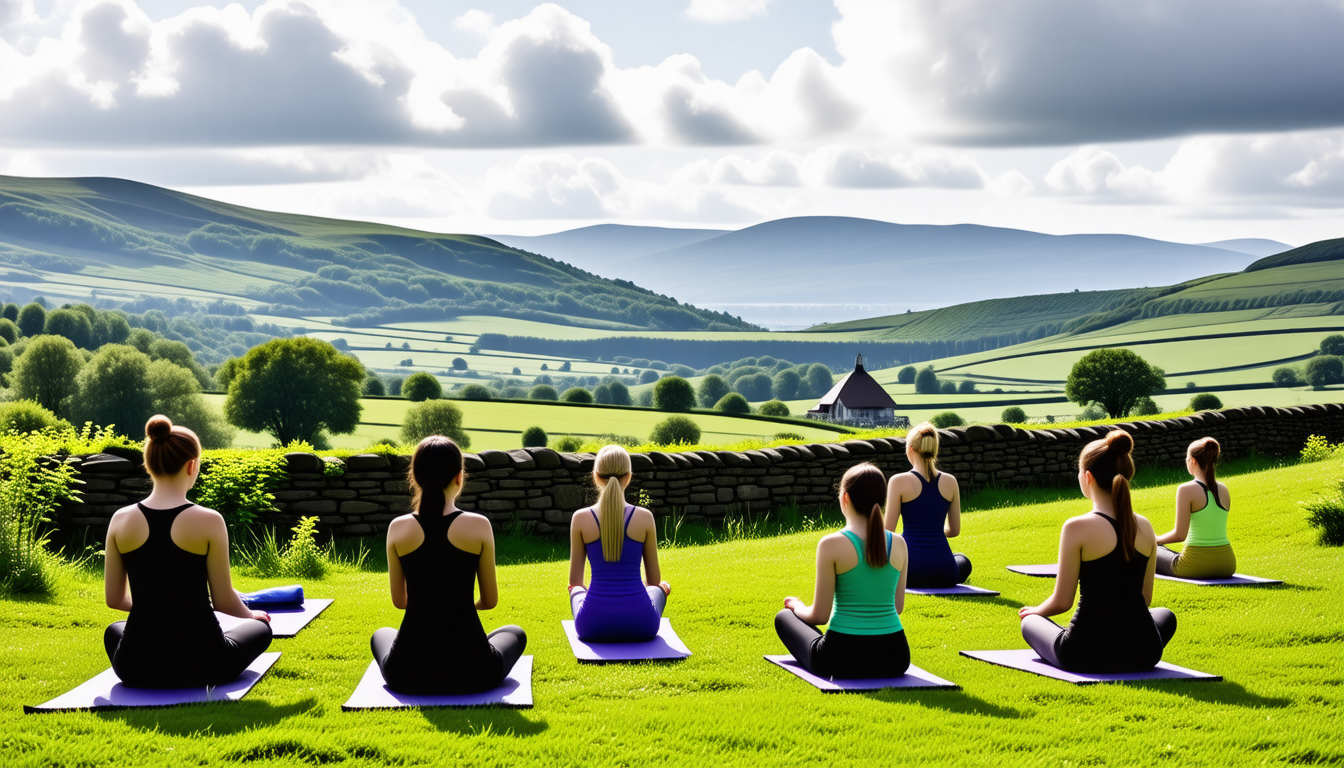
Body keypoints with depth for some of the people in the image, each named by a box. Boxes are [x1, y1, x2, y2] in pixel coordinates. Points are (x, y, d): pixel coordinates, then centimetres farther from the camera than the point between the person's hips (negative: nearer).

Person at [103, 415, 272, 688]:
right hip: (199, 665, -4)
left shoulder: (121, 520, -3)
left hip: (136, 667, 4)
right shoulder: (209, 522, -13)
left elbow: (114, 599, 5)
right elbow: (224, 602, -7)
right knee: (260, 628, 29)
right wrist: (251, 615, 16)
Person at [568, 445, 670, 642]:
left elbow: (575, 580, 3)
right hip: (639, 625, 0)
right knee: (660, 589, 36)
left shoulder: (580, 519, -6)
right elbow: (654, 579, 4)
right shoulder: (645, 518, -6)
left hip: (594, 626, 0)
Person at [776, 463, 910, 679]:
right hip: (895, 660, 5)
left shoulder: (832, 545, -13)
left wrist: (796, 606, 13)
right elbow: (898, 606, 11)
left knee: (784, 617, 23)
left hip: (845, 661, -5)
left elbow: (820, 616, -9)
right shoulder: (899, 544, 0)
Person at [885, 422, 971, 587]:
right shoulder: (950, 482, 3)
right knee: (963, 561, 38)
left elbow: (888, 531, -5)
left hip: (911, 570, -2)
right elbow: (954, 530, 12)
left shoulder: (899, 482, -8)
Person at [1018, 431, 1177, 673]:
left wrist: (1035, 611, 14)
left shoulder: (1077, 528, -13)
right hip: (1142, 655, 3)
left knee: (1030, 622, 29)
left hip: (1087, 655, -3)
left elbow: (1062, 601, -9)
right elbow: (1146, 598, 12)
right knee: (1165, 616, 38)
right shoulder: (1145, 527, 3)